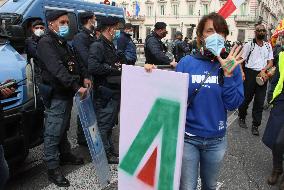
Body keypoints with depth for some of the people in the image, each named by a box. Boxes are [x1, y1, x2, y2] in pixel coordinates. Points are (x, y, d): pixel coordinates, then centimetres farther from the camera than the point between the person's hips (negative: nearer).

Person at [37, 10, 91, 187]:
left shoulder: (64, 43, 16)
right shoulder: (46, 43, -14)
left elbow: (75, 61, 20)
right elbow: (57, 69, -27)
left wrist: (84, 76, 2)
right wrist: (77, 86, -32)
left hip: (67, 93, 9)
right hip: (55, 94, -9)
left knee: (64, 128, 21)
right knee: (53, 132, -3)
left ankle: (65, 154, 37)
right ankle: (53, 168, 7)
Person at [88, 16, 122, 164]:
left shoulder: (110, 45, 18)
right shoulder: (97, 46, -13)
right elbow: (92, 67, -27)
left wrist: (120, 66, 6)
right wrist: (113, 68, -17)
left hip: (114, 91, 10)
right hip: (105, 92, -10)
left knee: (110, 123, 18)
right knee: (104, 124, 1)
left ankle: (110, 151, 30)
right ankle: (106, 154, 13)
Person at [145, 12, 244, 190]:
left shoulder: (231, 65, -5)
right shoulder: (187, 63, -8)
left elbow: (233, 104, -10)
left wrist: (228, 74, -21)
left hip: (216, 140, 2)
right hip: (188, 138, -2)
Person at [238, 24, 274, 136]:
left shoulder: (268, 46, 12)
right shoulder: (249, 45, 0)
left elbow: (270, 62, 11)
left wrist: (263, 70, -8)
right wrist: (242, 72, -18)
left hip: (263, 75, 3)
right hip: (250, 73, -3)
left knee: (259, 101, 3)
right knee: (246, 97, 5)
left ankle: (255, 126, 10)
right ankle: (241, 118, 29)